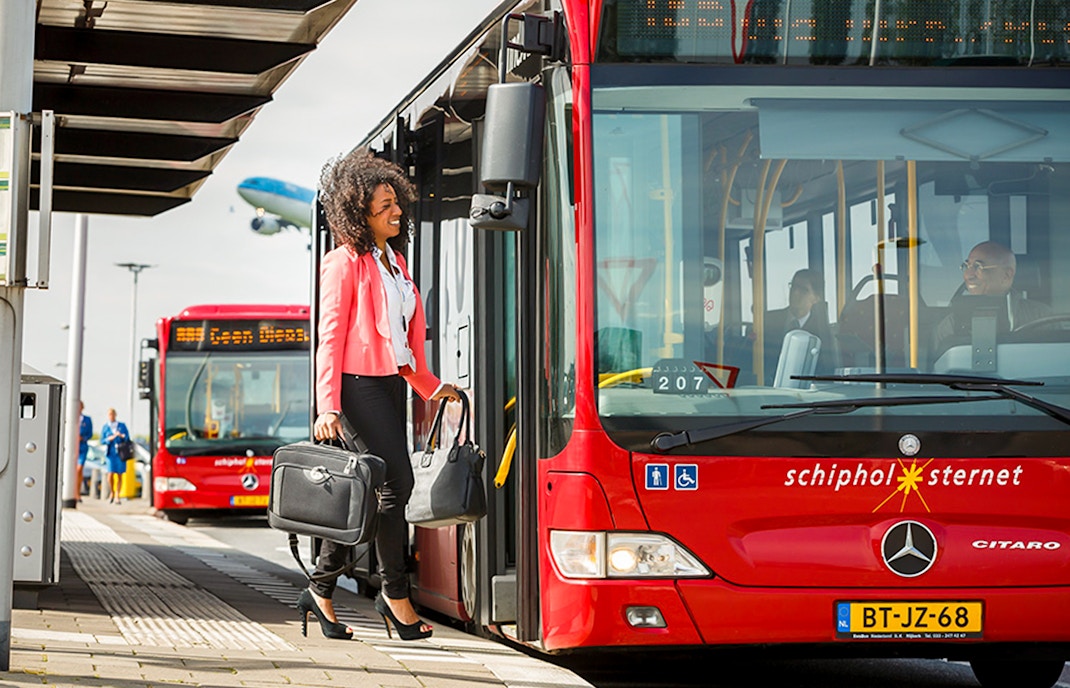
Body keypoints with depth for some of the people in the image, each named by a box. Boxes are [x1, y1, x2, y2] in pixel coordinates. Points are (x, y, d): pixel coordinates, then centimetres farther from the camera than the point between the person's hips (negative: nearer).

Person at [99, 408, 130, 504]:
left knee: (119, 475, 1)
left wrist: (121, 435, -14)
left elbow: (127, 438, 6)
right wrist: (109, 439, -14)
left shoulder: (122, 425, 9)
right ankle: (112, 493, 13)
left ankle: (117, 497, 9)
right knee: (110, 474, -11)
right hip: (111, 453, -1)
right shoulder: (105, 427, 8)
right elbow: (102, 440, 4)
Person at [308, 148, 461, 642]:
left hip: (390, 383, 8)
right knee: (396, 483, -11)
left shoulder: (396, 262, 17)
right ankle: (394, 593, 0)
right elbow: (331, 336, -11)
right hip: (358, 384, -8)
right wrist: (328, 406, -17)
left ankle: (320, 591, 15)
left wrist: (429, 385, 19)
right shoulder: (345, 262, -7)